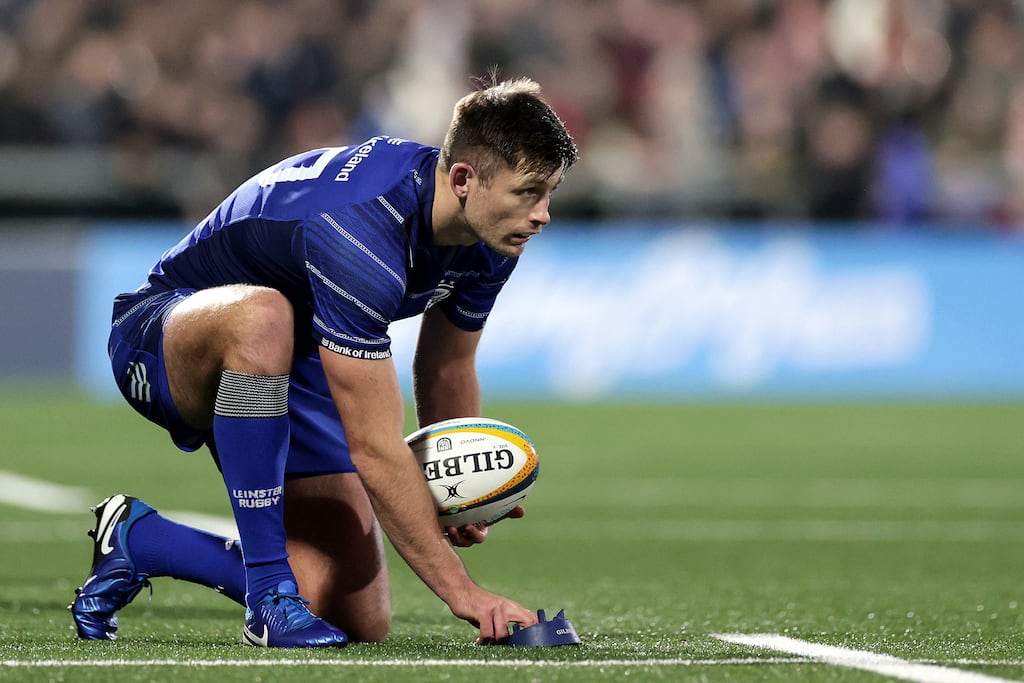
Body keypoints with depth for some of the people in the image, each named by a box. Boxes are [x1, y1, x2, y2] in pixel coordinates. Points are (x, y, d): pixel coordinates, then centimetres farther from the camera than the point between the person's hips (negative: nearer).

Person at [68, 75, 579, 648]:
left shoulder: (491, 237, -12)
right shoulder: (359, 233, -38)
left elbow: (447, 369, 7)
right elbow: (374, 448, -38)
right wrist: (459, 589, -37)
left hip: (287, 372, 8)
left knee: (361, 622, -5)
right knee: (263, 317, -45)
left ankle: (137, 540, 17)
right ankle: (271, 592, -31)